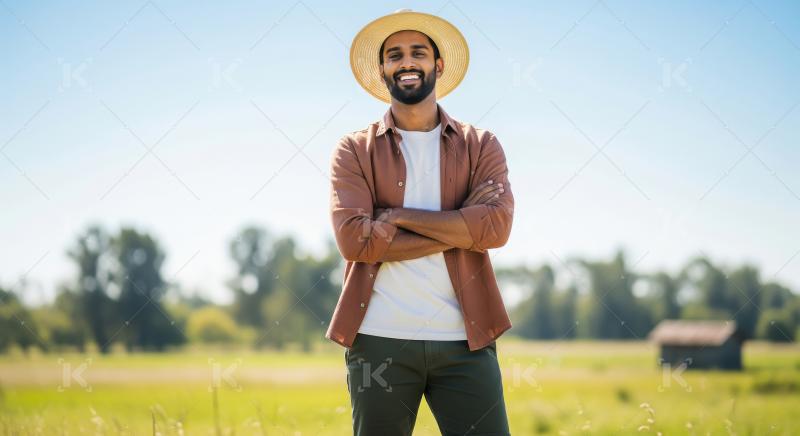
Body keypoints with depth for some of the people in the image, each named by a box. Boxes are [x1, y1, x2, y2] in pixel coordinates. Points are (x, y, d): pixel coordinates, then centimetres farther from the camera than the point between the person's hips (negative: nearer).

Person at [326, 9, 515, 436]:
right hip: (380, 340, 0)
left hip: (464, 338, 0)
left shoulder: (480, 146, 9)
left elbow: (496, 226, -8)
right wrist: (459, 231, -10)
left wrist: (397, 216, -9)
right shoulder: (354, 150, 7)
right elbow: (354, 238, -9)